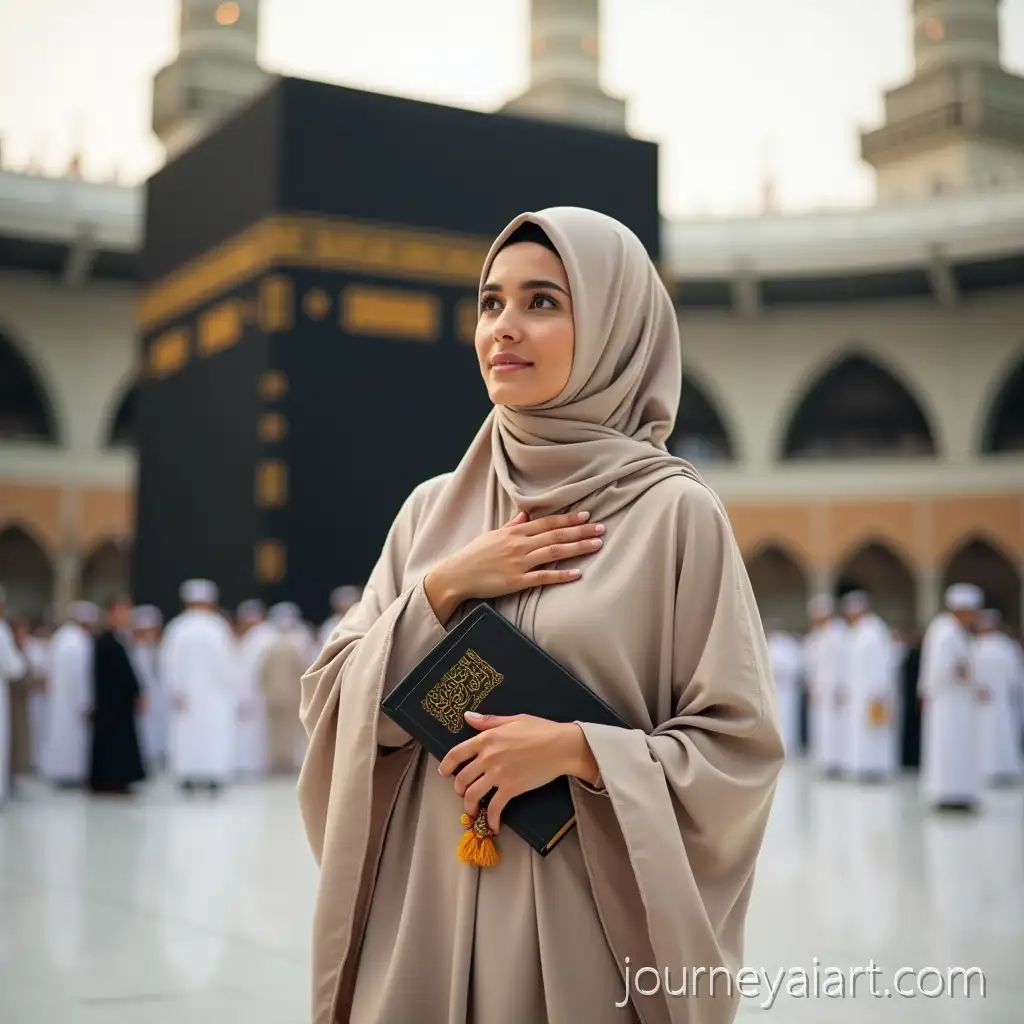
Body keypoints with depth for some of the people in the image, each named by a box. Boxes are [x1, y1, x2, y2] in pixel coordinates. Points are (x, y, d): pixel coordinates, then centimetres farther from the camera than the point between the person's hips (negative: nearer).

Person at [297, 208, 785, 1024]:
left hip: (584, 921, -3)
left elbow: (740, 745, -7)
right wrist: (443, 591, -9)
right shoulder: (433, 508, 7)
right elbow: (332, 702, 3)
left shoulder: (675, 512, -6)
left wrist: (577, 750, -19)